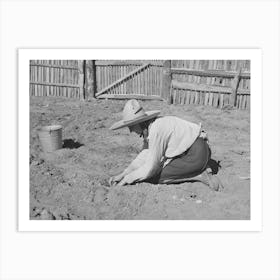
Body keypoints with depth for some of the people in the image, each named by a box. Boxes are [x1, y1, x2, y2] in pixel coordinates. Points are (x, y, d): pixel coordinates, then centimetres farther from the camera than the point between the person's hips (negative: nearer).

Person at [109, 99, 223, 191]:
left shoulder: (156, 130, -23)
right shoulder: (148, 127, 6)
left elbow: (150, 168, -19)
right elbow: (144, 156, 10)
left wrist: (126, 179, -8)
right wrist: (122, 174, 3)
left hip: (196, 155, -10)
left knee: (152, 176, -7)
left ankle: (198, 175, -6)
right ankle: (199, 171, 13)